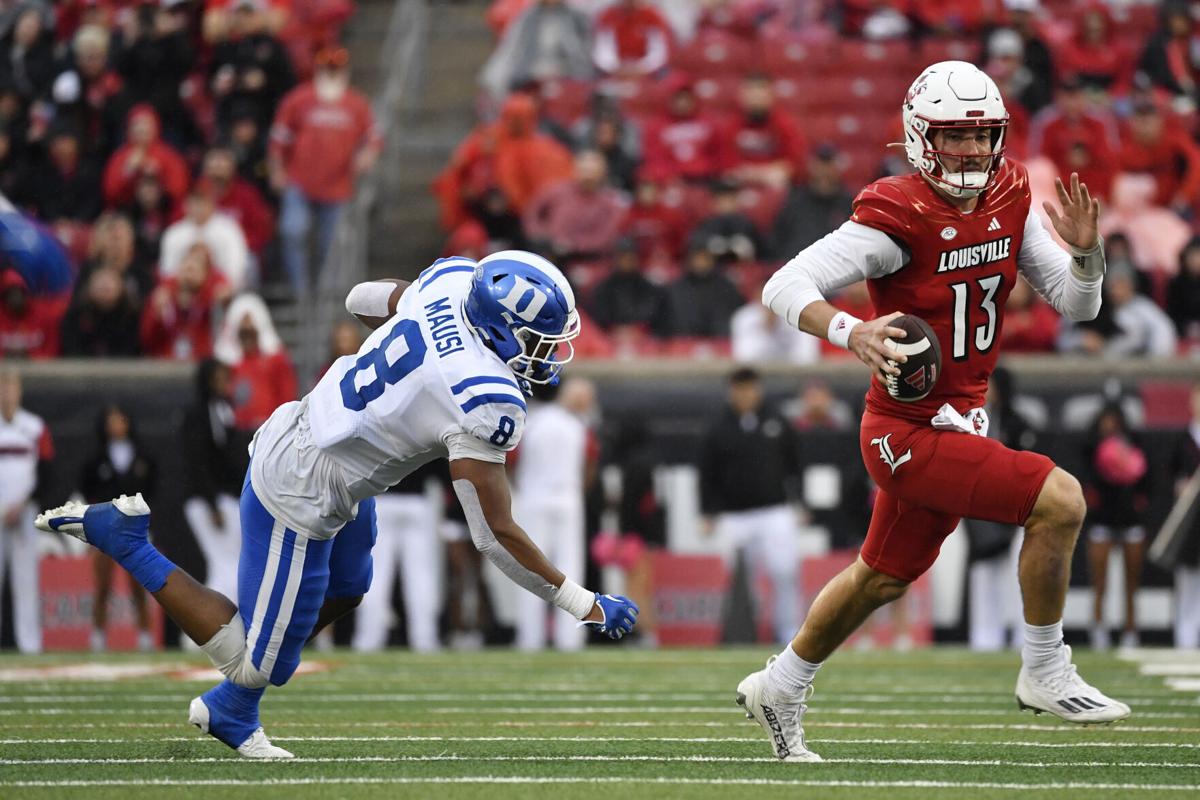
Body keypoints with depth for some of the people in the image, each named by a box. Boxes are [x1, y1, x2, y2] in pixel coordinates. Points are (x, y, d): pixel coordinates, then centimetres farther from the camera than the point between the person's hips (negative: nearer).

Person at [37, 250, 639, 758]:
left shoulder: (452, 279, -7)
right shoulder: (487, 402, -29)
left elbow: (360, 300, 15)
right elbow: (496, 535, -25)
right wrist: (583, 605, -17)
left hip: (295, 431, 9)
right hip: (298, 499, -9)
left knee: (345, 592, 31)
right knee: (258, 663, 7)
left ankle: (228, 710, 38)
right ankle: (125, 540, 7)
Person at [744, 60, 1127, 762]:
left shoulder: (1009, 198, 1)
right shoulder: (898, 217, -20)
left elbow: (1078, 305, 5)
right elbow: (786, 287, -23)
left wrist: (1085, 250, -16)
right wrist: (851, 333, -40)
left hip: (957, 422, 9)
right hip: (910, 433, -9)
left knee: (884, 577, 24)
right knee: (1060, 502, -19)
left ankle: (781, 690, 44)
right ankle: (1046, 675, -3)